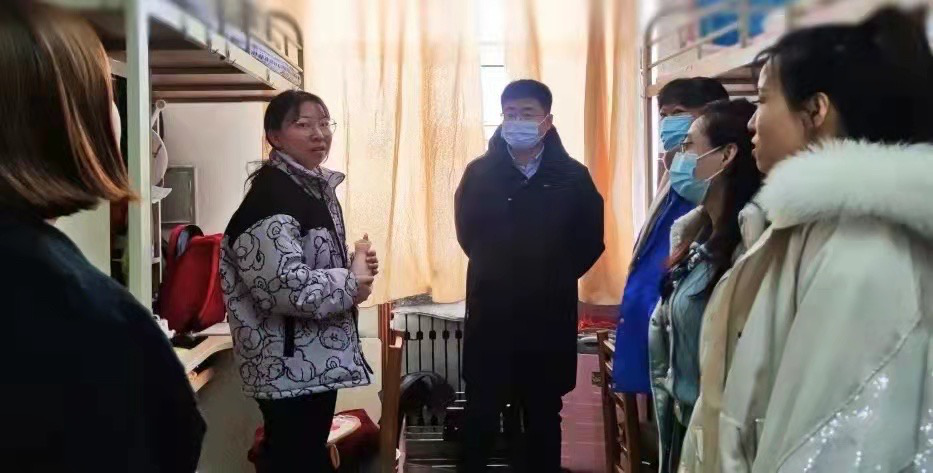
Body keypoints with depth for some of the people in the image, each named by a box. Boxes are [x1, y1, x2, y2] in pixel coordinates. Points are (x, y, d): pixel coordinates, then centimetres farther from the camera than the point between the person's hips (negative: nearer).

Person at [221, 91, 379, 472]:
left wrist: (354, 266, 5)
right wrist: (349, 287, -16)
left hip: (316, 358, 10)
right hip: (289, 364, -9)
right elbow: (283, 283, -29)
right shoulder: (271, 195, -18)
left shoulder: (316, 186, 12)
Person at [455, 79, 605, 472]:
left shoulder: (573, 176, -1)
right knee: (481, 412, 7)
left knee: (543, 413, 13)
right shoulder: (479, 173, 1)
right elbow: (468, 233, 4)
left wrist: (554, 278, 0)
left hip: (549, 315, 0)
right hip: (490, 312, 0)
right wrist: (498, 274, 3)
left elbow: (590, 242, 3)